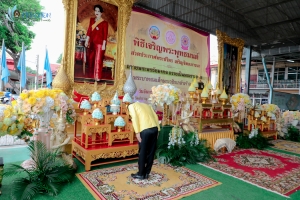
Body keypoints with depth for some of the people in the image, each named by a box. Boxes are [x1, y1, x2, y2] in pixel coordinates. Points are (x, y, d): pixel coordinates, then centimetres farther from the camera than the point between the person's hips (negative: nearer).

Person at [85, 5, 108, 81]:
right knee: (91, 58, 12)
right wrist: (87, 41, 7)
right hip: (92, 43, 6)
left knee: (98, 59, -5)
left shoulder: (104, 23, -4)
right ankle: (91, 75, 27)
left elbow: (105, 35, -8)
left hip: (99, 43, -6)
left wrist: (104, 45, -13)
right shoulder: (92, 20, 12)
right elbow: (89, 31, 11)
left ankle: (97, 77, 2)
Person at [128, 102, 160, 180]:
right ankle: (147, 173, 25)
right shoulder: (146, 105, 29)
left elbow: (134, 118, -6)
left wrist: (137, 132, -9)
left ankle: (141, 174, 20)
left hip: (145, 130, -6)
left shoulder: (131, 106, 13)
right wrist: (158, 130, 15)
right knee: (151, 152, 14)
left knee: (142, 153, 8)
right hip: (155, 128, 6)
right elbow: (156, 117, 18)